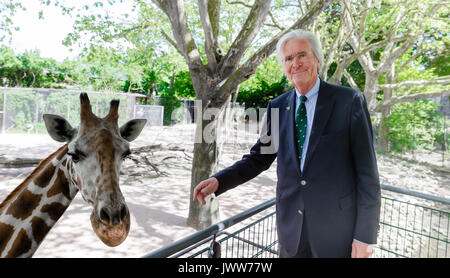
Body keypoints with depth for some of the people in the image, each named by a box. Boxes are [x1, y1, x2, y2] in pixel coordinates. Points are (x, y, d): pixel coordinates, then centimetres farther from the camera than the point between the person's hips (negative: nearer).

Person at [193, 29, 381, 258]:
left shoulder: (349, 101, -8)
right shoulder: (277, 106, 3)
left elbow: (366, 171, -8)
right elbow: (259, 158, 5)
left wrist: (365, 235, -9)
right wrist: (218, 181, -10)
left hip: (338, 229, -3)